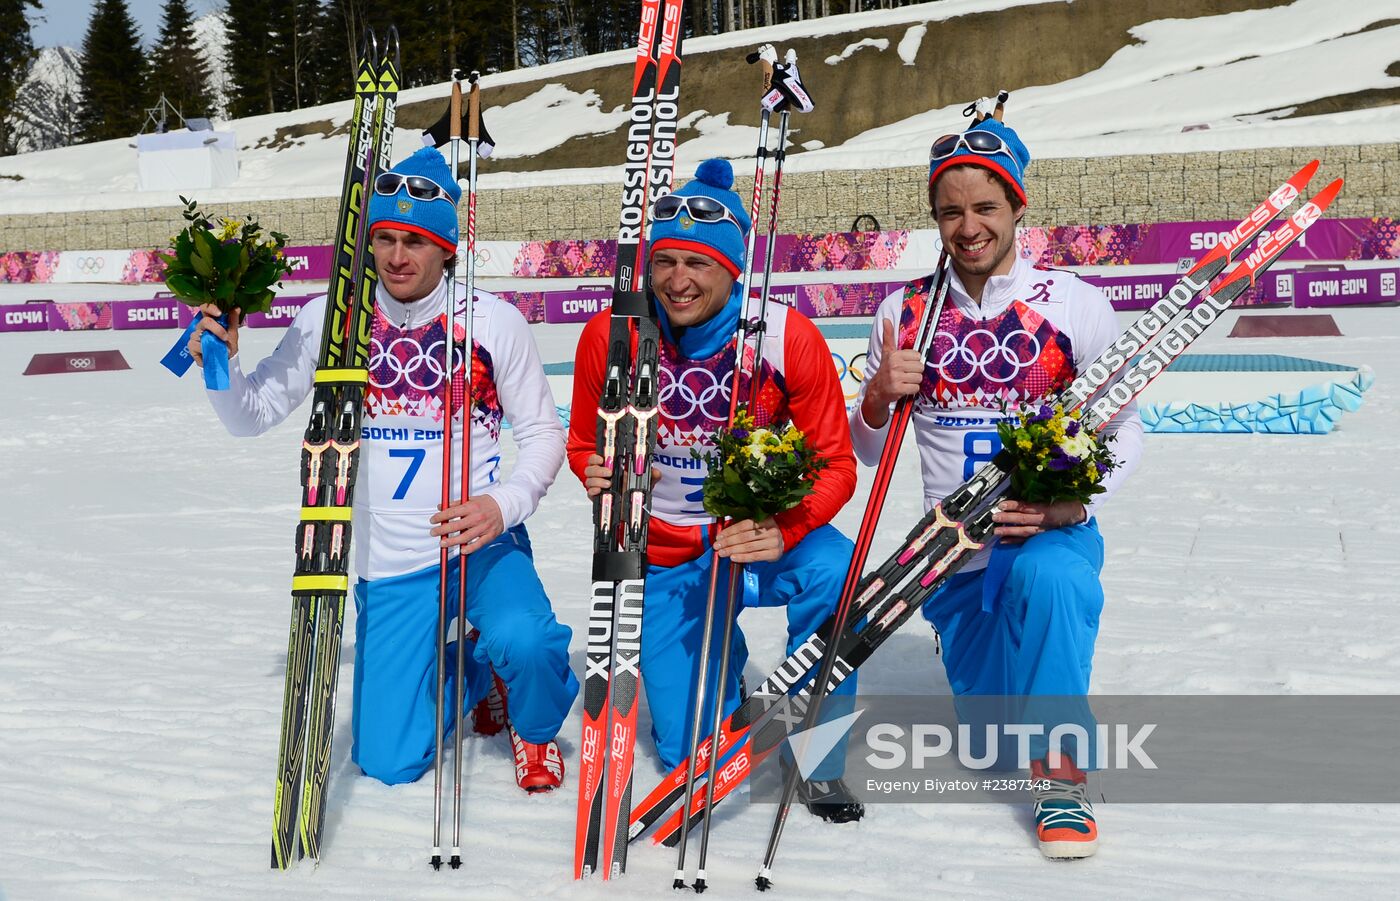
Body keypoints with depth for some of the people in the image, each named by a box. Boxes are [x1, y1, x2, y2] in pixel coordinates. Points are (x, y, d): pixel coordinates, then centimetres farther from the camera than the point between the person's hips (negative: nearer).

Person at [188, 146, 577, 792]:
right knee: (389, 764, 2)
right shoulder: (332, 319, -3)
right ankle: (470, 678, 35)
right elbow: (253, 416, 3)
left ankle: (534, 731, 3)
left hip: (480, 542, -2)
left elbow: (542, 433, -1)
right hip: (389, 564, 2)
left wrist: (503, 504, -20)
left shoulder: (494, 321, -8)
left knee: (522, 642, -35)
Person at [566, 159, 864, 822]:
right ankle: (720, 658, 37)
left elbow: (835, 463, -14)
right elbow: (584, 443, 1)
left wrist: (784, 531, -34)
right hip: (663, 556, 1)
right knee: (691, 754, 0)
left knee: (833, 573, -36)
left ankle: (819, 760, -12)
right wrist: (597, 473, -23)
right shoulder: (610, 335, -13)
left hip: (762, 535, -1)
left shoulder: (788, 337, -18)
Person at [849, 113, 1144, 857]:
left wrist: (1068, 504, -22)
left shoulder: (1078, 306, -6)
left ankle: (1061, 776, -21)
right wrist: (879, 398, -18)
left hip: (1053, 535, -3)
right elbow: (868, 451, 4)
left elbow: (1124, 433, -4)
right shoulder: (905, 313, 1)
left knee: (1046, 577, -39)